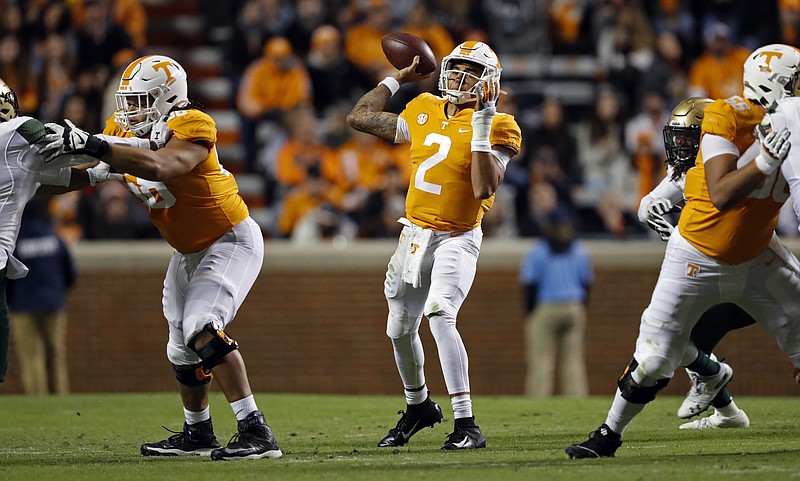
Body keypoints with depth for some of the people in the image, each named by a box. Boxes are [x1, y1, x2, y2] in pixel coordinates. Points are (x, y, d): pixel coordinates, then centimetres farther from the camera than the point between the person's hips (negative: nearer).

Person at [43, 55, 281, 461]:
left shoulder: (192, 127, -27)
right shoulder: (122, 130, -3)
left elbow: (160, 167, -44)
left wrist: (92, 145, -47)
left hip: (231, 240, -9)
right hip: (189, 252, 9)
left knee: (204, 330, -25)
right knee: (183, 351, 15)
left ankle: (256, 432, -26)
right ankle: (197, 434, 34)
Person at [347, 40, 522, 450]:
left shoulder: (494, 129, -10)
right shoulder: (424, 112, 5)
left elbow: (484, 189, -24)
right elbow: (359, 118, 14)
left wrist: (481, 131, -27)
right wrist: (397, 79, 14)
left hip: (456, 239, -6)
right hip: (414, 233, 6)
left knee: (439, 315, -28)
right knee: (401, 329, 17)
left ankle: (466, 425, -27)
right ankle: (418, 406, 44)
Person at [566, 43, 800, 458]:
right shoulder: (727, 117, -20)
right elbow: (722, 196, -29)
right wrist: (766, 160, -38)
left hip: (756, 259, 5)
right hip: (698, 257, -5)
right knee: (653, 361, -1)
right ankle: (609, 434, 18)